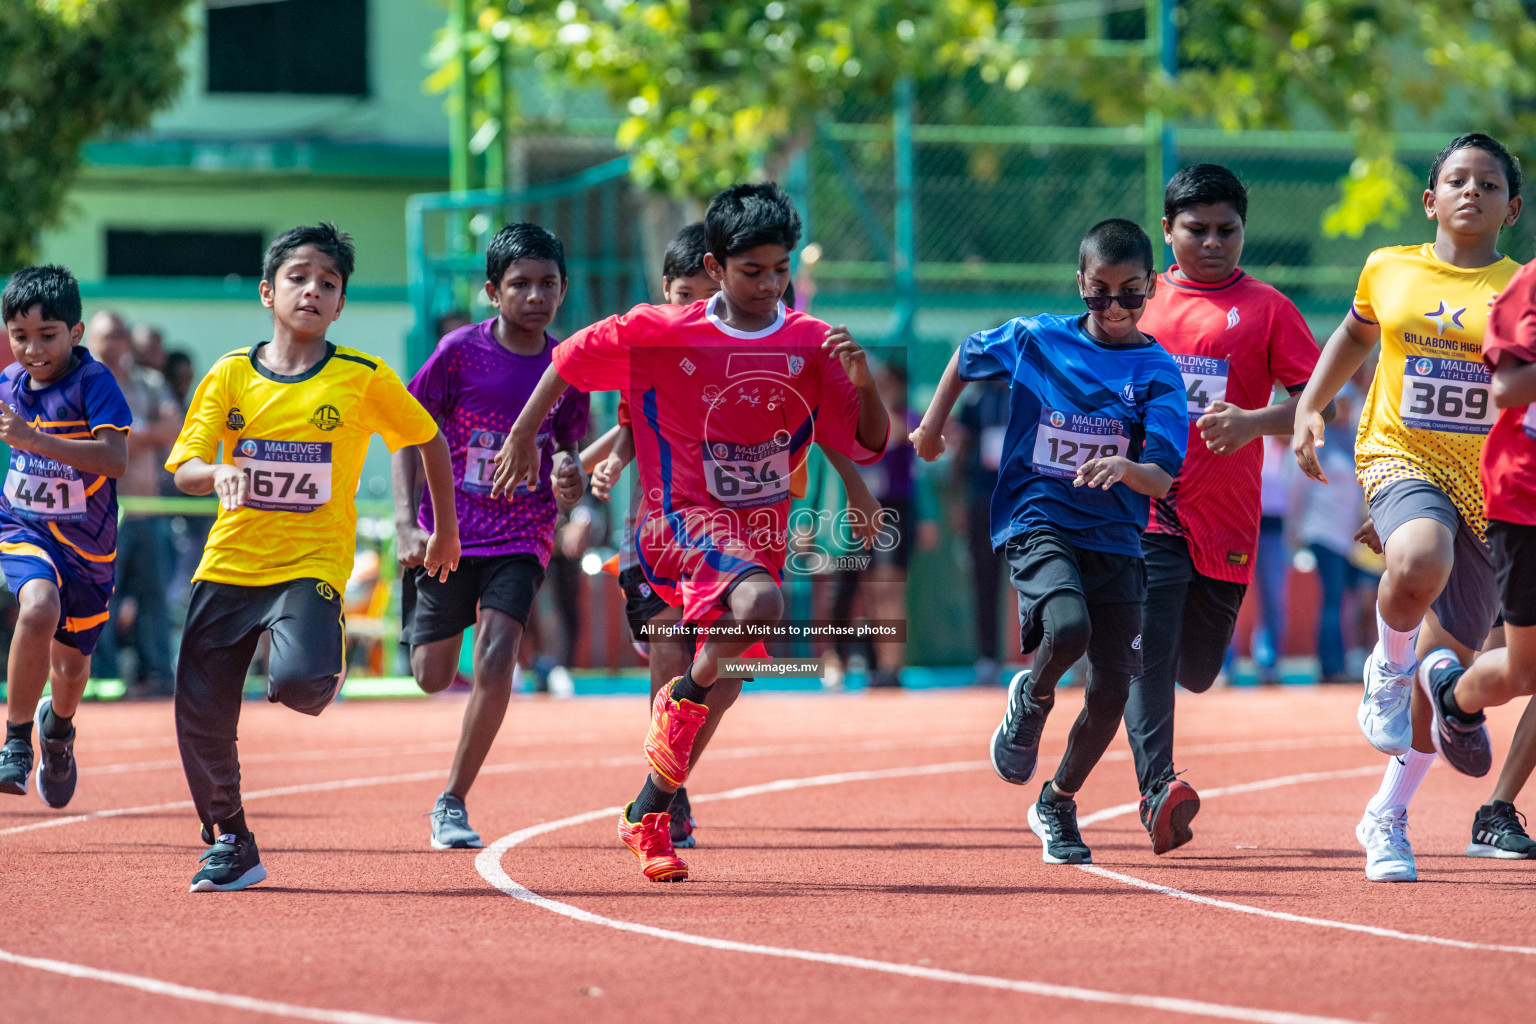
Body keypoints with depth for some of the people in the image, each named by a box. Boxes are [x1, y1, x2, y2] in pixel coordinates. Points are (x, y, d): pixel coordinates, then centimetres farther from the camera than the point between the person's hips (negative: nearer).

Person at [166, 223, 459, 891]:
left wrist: (446, 529, 16)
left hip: (312, 565, -3)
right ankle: (229, 844, 21)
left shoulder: (365, 379, -3)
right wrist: (218, 473, -25)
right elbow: (182, 470, -2)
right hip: (230, 562, 3)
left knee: (298, 680, -29)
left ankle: (320, 682, 9)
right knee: (201, 717, 0)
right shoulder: (231, 374, 1)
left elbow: (429, 440, 12)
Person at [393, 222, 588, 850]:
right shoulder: (462, 351, -10)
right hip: (448, 529, -1)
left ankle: (453, 802, -8)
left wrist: (567, 484, -14)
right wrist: (408, 523, -13)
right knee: (433, 678, 5)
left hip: (522, 534, 1)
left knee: (495, 658, -20)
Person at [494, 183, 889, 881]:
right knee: (761, 601, -35)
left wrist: (863, 383, -18)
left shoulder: (810, 345, 0)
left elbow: (868, 445, 1)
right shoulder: (663, 333, -7)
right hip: (681, 522, -4)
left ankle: (648, 817, 31)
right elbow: (575, 356, 5)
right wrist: (524, 436, 5)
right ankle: (682, 697, -10)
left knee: (714, 695, 10)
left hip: (758, 535, 4)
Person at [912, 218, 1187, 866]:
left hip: (1115, 539, 2)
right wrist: (933, 424, 25)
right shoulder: (1035, 339, 1)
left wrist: (1127, 469, -35)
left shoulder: (1157, 372, -2)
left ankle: (1057, 805, 25)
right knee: (1067, 628, -31)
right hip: (1038, 521, -2)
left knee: (1111, 690, -1)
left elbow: (1162, 478, -14)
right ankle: (1032, 699, 4)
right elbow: (968, 354, 23)